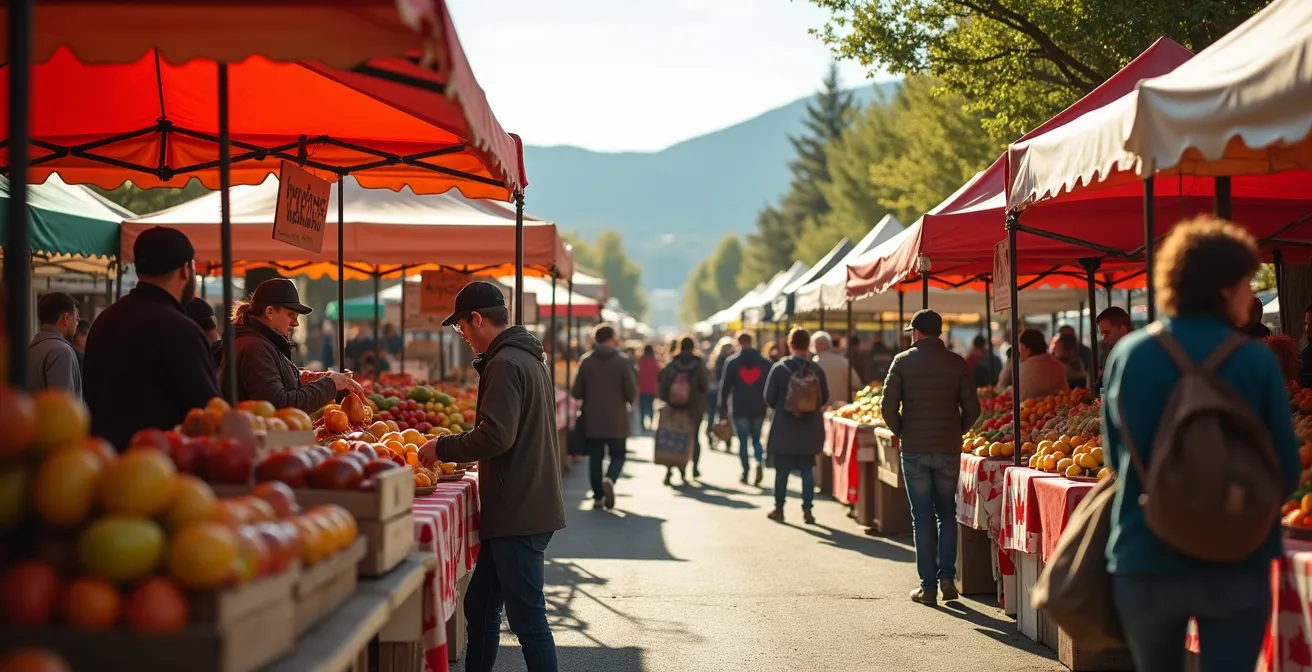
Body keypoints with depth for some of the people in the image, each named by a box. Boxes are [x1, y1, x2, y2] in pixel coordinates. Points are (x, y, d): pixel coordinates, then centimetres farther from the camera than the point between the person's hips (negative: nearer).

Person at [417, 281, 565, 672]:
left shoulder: (506, 364, -16)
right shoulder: (528, 358, 17)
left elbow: (496, 435, -25)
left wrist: (443, 448, -11)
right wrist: (456, 450, 19)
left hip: (519, 514, -10)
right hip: (526, 509, 10)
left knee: (527, 619, -6)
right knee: (480, 607, 16)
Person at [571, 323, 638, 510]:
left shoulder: (586, 362, -3)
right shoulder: (623, 362, -9)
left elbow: (576, 393, -2)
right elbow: (632, 393, -9)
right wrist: (629, 399, 14)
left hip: (592, 420, 2)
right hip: (616, 420, -2)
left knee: (595, 457, 10)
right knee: (618, 455, 10)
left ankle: (597, 496, 8)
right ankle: (609, 480, -18)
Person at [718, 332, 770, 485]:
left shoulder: (732, 362, -2)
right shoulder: (765, 362, 5)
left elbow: (725, 386, -2)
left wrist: (723, 407, 3)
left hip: (740, 408, -2)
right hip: (759, 409, 2)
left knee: (743, 441, 6)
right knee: (756, 439, 14)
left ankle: (745, 473, 1)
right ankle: (760, 463, -11)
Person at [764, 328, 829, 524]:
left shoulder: (779, 368, -10)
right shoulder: (817, 369, -5)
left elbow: (769, 398, -8)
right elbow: (824, 398, 3)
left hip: (784, 428, -2)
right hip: (810, 429, 2)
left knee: (782, 470, 7)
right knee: (807, 469, 9)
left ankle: (779, 509, 13)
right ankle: (807, 510, 8)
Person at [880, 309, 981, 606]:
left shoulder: (903, 361, -3)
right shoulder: (956, 362, 0)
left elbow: (888, 405, -9)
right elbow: (972, 407, -3)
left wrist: (901, 432, 7)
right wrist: (957, 432, 13)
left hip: (914, 449, -1)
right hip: (949, 449, 1)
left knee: (922, 517, 5)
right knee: (946, 513, 14)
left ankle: (928, 586, 5)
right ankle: (947, 577, 4)